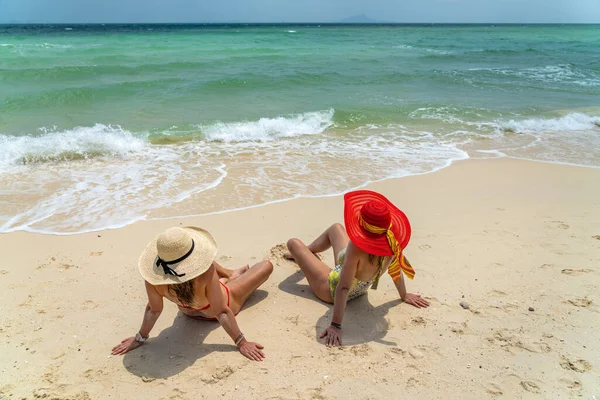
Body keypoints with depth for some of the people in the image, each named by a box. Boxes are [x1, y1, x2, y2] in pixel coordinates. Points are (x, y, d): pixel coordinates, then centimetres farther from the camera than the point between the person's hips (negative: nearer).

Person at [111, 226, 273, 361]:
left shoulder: (153, 277, -37)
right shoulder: (206, 272, -46)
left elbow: (153, 310, -22)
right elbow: (221, 312, -37)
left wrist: (140, 338, -5)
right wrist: (242, 343, -27)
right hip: (226, 301, -4)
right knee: (267, 266, 12)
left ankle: (230, 275, 43)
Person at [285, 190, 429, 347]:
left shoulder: (357, 248, -45)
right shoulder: (391, 241, -26)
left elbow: (343, 288, -41)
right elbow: (396, 269, -8)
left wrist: (336, 325, -35)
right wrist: (404, 295, 10)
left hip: (331, 290, -6)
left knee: (293, 243, 8)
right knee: (335, 228, 23)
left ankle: (302, 254, 47)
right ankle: (307, 252, 53)